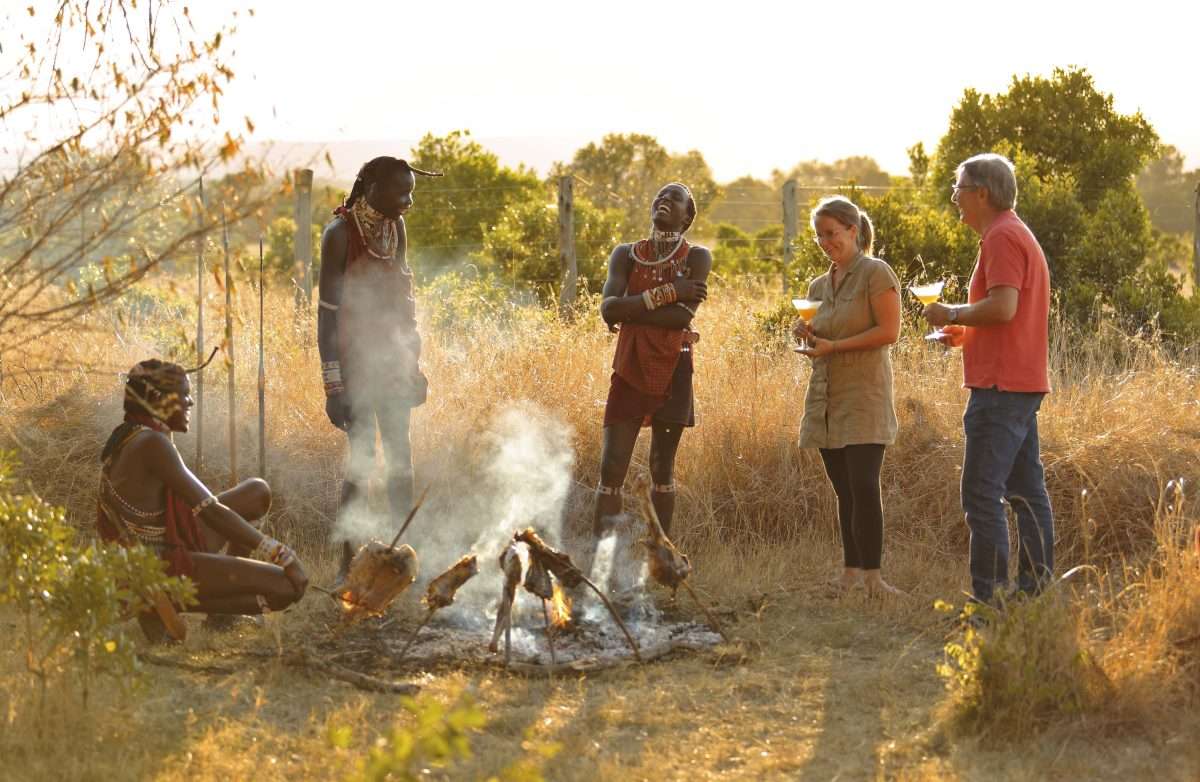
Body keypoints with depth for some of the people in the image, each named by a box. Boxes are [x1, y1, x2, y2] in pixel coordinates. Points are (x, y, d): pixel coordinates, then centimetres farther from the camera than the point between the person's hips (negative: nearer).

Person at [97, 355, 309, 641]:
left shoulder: (127, 438, 11)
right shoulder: (152, 443, -21)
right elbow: (211, 511, -24)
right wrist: (280, 554, -20)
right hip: (160, 570, -10)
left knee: (258, 491, 17)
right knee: (289, 585, -18)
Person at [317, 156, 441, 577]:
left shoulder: (396, 228, 8)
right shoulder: (341, 234, -13)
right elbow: (327, 312, -14)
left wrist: (413, 363, 16)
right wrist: (333, 384, -17)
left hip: (393, 361, 6)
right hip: (355, 361, -6)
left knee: (401, 459, 7)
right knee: (361, 461, -6)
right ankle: (349, 565, 2)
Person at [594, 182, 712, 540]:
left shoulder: (697, 257, 1)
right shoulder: (626, 255, 8)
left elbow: (683, 315, -15)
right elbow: (608, 309, -9)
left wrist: (628, 311, -10)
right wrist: (667, 292, -14)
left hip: (672, 372, -1)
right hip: (629, 369, 2)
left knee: (662, 468, 5)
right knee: (611, 468, -7)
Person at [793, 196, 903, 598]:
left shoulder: (876, 273, -5)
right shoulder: (819, 286, 17)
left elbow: (888, 331, -13)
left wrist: (833, 346, -17)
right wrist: (808, 335, 1)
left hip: (863, 397, -7)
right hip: (825, 398, 7)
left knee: (863, 486, -14)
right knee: (844, 490, 9)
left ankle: (872, 575, -14)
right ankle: (851, 572, 13)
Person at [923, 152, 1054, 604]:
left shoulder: (1002, 238, -12)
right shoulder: (1018, 235, 21)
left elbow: (1003, 307, -24)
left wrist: (952, 314, -9)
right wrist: (966, 331, 15)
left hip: (1001, 386, -11)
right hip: (1024, 382, 11)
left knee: (982, 494, -10)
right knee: (1026, 491, 11)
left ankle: (989, 595, -11)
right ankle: (1036, 587, 13)